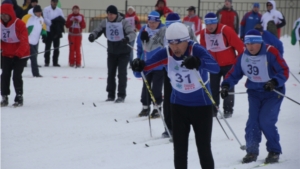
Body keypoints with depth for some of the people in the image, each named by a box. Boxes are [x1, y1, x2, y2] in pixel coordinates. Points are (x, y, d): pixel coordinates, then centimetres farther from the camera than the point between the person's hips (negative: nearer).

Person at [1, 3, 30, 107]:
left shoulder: (19, 24, -20)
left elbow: (24, 42, -22)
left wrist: (18, 54, -31)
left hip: (20, 55, -5)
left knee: (17, 76, -10)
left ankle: (19, 97, 3)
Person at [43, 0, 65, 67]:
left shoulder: (59, 10, 11)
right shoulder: (46, 9, 2)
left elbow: (63, 20, 5)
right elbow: (45, 19, -7)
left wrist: (59, 22, -16)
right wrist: (52, 24, -18)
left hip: (57, 31, 3)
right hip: (48, 31, -3)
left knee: (56, 47, 3)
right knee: (47, 47, 2)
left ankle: (55, 62, 8)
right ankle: (46, 62, 7)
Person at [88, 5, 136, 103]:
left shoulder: (123, 22, -18)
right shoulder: (105, 23, -5)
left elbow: (132, 33, -24)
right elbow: (97, 31, -4)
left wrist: (127, 38, -47)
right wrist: (92, 36, -28)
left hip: (123, 52, -5)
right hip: (112, 52, 5)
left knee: (122, 73, -8)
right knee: (111, 73, 10)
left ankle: (121, 95, -2)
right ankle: (111, 95, 21)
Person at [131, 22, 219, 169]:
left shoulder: (197, 50, -24)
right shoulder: (165, 54, -13)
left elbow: (216, 68, -39)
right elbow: (147, 66, -12)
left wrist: (198, 62, -59)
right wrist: (139, 66, -37)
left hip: (202, 105, -3)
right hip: (179, 106, 3)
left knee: (204, 148, 3)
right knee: (179, 149, 8)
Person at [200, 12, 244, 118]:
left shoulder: (226, 30, -21)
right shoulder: (204, 33, -5)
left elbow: (239, 45, -16)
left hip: (228, 64, -5)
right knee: (213, 88, 8)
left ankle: (228, 110, 7)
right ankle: (213, 109, 16)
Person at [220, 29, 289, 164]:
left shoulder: (270, 53, -18)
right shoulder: (243, 56, -2)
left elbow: (284, 71, -20)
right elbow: (234, 73, 3)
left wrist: (274, 82, -37)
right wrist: (226, 85, -15)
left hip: (273, 92, -5)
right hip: (254, 92, 5)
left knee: (266, 121, -14)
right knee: (253, 120, -8)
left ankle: (274, 151, 2)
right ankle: (252, 151, 2)